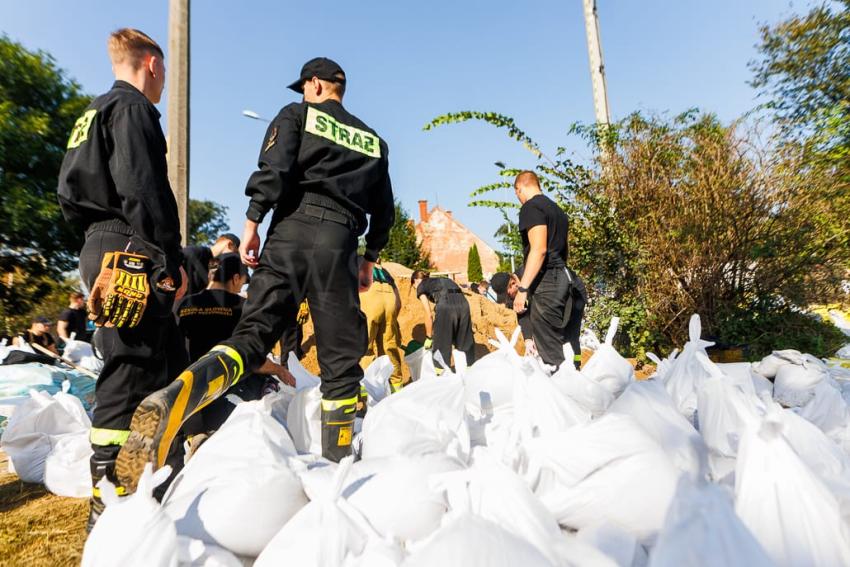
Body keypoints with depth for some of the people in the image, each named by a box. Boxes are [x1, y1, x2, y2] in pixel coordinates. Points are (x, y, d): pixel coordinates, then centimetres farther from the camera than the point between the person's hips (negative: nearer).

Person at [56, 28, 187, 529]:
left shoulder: (92, 116, 26)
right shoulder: (133, 108, -4)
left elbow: (72, 194, 25)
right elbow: (145, 190, -17)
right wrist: (172, 258, -17)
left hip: (101, 249, 10)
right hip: (131, 251, -10)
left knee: (167, 355, 13)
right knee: (132, 366, -9)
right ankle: (107, 496, -3)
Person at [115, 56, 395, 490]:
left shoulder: (297, 114, 15)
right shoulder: (372, 141, 24)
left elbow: (274, 168, -5)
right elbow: (384, 208, 22)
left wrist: (252, 221, -5)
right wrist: (370, 258, 29)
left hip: (291, 230, -1)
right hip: (339, 242, 1)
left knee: (253, 332, -2)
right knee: (341, 358, 5)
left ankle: (176, 398, -29)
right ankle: (337, 462, 10)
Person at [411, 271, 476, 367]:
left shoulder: (421, 286, 19)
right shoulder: (442, 280, 36)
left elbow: (429, 315, 12)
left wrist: (429, 337, 21)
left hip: (445, 305, -6)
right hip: (463, 303, 6)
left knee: (441, 344, 9)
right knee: (465, 342, 17)